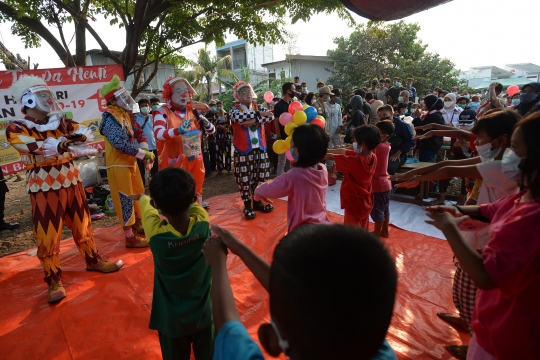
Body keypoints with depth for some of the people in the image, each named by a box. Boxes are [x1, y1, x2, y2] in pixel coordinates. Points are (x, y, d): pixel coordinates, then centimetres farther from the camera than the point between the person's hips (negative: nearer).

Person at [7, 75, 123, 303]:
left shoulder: (59, 121, 9)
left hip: (71, 181, 4)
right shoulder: (16, 128, -5)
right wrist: (62, 143, -37)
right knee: (48, 235, 2)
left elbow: (82, 132, -2)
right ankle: (54, 281, 17)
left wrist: (77, 134, -27)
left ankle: (93, 261, 33)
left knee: (82, 225, 15)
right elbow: (32, 146, -22)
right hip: (44, 187, -4)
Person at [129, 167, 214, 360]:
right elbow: (192, 203, 2)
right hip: (204, 313, 2)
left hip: (172, 319, -1)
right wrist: (182, 197, 22)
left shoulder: (156, 234, -25)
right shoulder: (202, 221, -23)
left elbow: (146, 202, -2)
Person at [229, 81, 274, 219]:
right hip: (243, 151, -4)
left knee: (260, 177, 11)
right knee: (245, 179, 2)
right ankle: (247, 205, 16)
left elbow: (271, 117, -11)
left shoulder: (259, 108, 8)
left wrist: (254, 121, -22)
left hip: (260, 149, 4)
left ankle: (257, 202, 27)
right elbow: (240, 117, -27)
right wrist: (259, 114, -19)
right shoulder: (234, 110, -3)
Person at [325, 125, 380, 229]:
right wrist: (326, 150, 7)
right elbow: (344, 151, 4)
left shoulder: (355, 161, -28)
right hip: (366, 202, 8)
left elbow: (331, 157, -17)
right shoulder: (373, 158, -4)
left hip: (354, 204, -8)